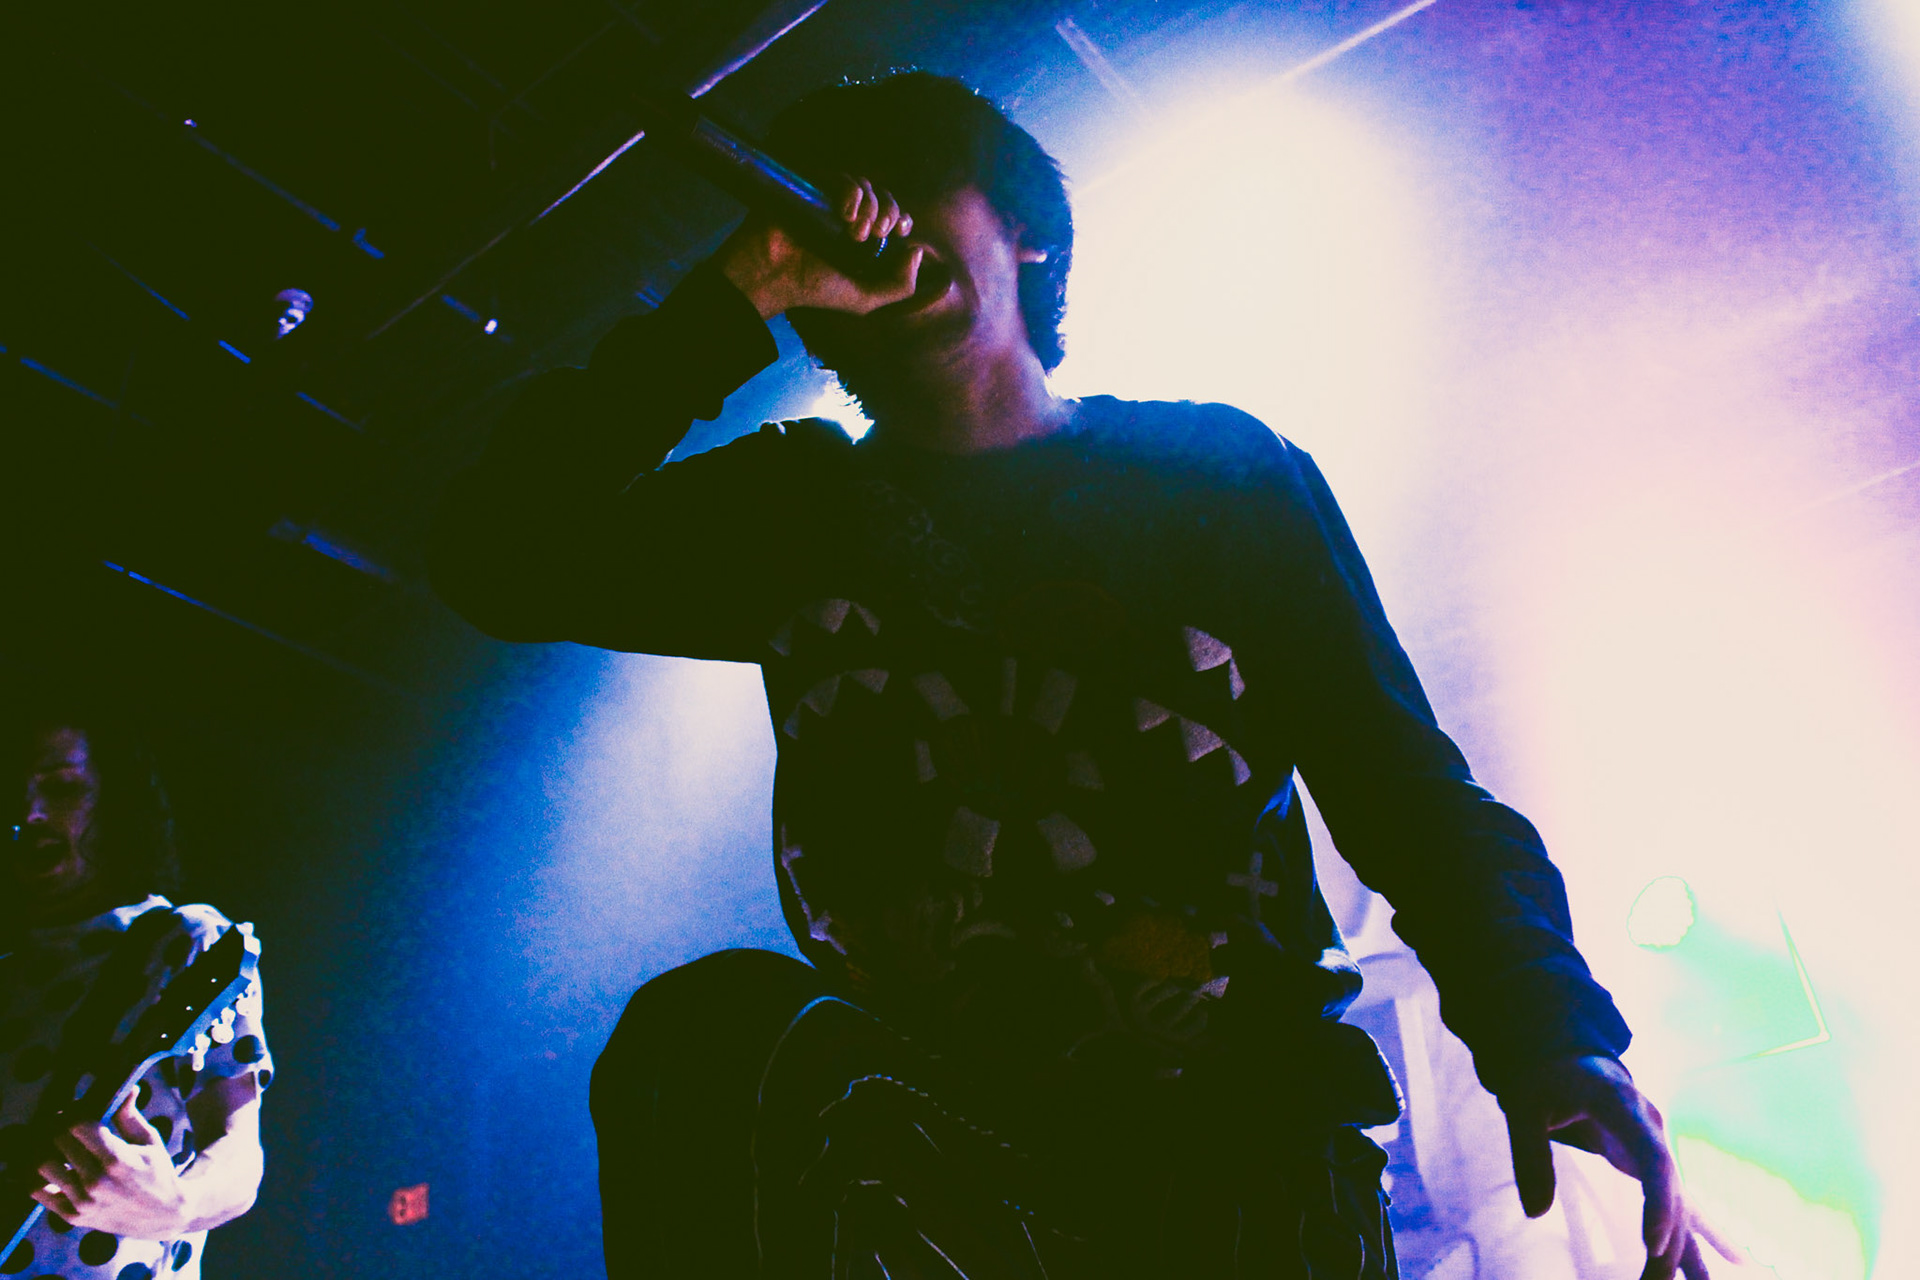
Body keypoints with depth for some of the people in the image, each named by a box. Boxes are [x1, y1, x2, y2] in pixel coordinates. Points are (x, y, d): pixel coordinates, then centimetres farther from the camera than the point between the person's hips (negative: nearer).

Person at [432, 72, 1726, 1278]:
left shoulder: (1218, 473, 9)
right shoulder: (797, 510, 13)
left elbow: (1408, 793, 3)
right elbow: (497, 561, 0)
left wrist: (1546, 1024, -16)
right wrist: (731, 303, -2)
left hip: (1227, 1127, -1)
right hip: (916, 1113, 2)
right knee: (712, 1025, -29)